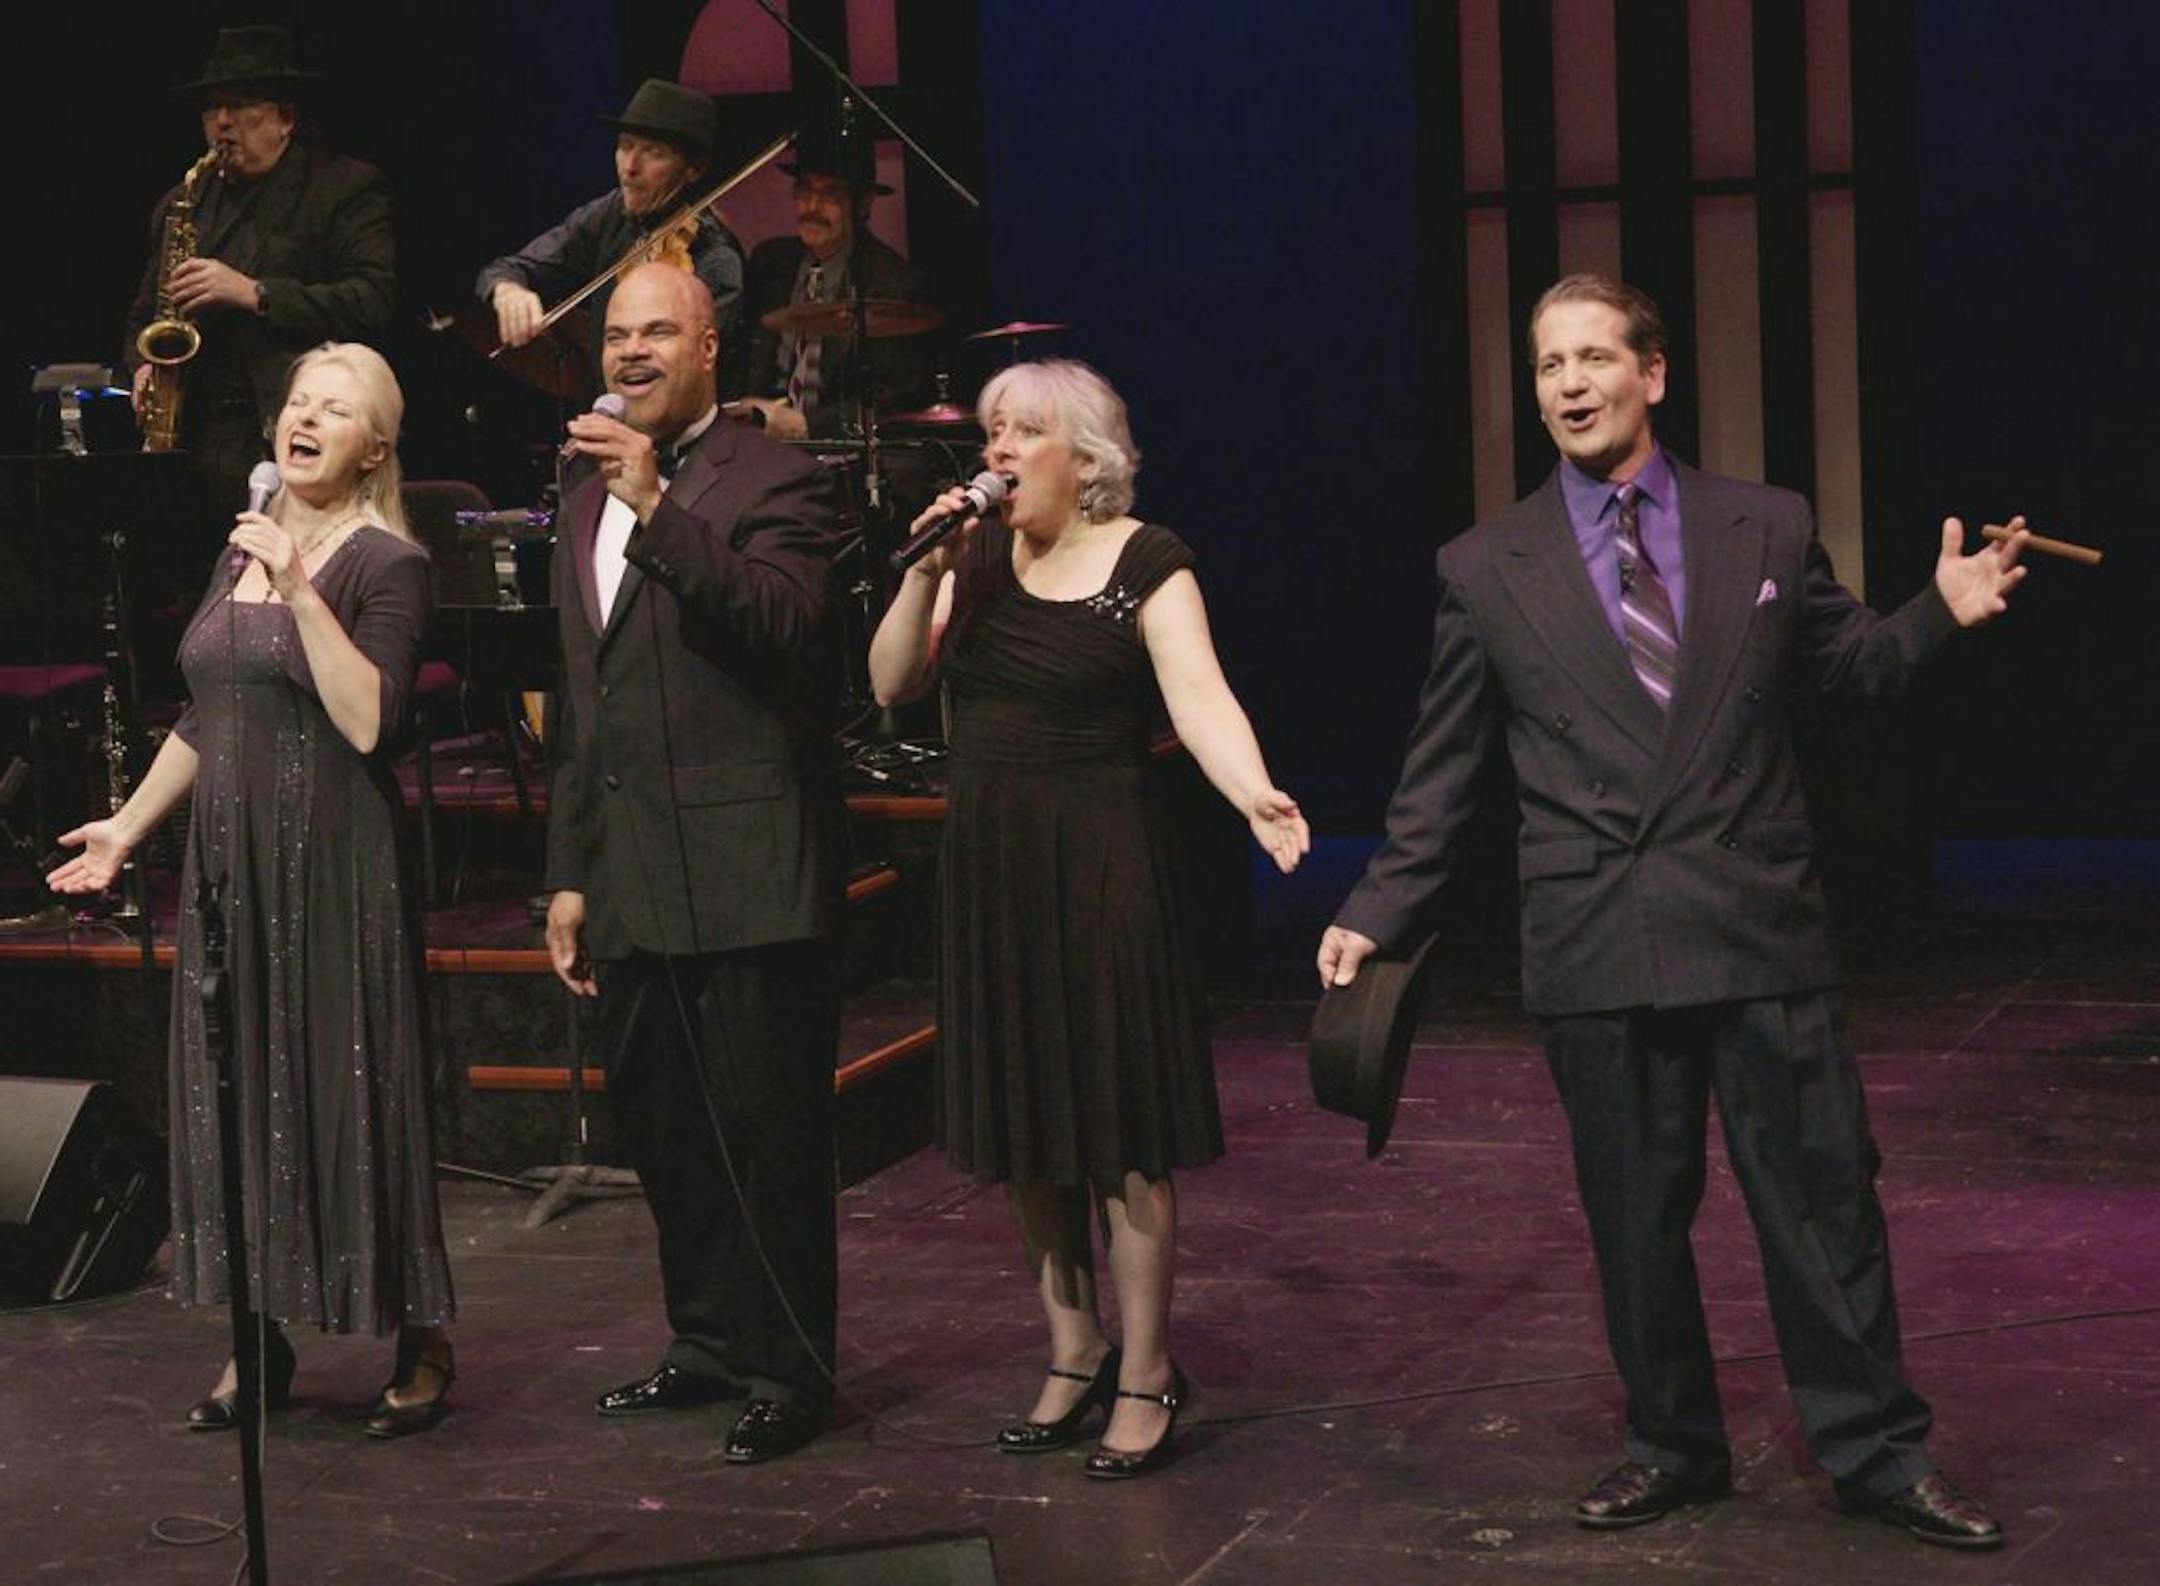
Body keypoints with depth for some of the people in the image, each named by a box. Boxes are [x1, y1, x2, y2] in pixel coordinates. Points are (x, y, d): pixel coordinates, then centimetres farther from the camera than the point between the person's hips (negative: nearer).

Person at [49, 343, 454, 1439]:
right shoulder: (244, 552, 14)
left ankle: (420, 1346, 7)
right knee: (241, 1092, 8)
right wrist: (129, 824, 18)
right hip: (232, 862, 7)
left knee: (350, 1090, -3)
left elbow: (369, 721, -20)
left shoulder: (385, 564, -8)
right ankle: (263, 1343, 17)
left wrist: (299, 591, -23)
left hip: (335, 866, -7)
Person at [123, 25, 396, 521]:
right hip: (195, 440, 5)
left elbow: (374, 303, -10)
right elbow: (143, 316, 30)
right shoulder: (181, 205, 21)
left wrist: (254, 293, -16)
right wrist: (144, 368, 6)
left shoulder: (346, 188, 3)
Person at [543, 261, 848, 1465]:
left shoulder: (770, 482, -5)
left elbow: (786, 623, -24)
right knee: (665, 1127, 14)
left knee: (767, 1130, -2)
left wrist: (660, 511, -27)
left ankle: (790, 1370, 8)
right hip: (635, 888, 8)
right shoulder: (591, 505, 18)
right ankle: (712, 1342, 27)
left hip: (748, 879, -8)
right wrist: (570, 876, 20)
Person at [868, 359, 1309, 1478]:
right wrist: (927, 573, -9)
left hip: (1099, 866, -6)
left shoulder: (1144, 562, -7)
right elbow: (893, 683, 4)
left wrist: (1255, 795, -37)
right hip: (989, 866, 6)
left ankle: (1145, 1380, 6)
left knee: (1120, 1133, -3)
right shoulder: (977, 557, 9)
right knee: (1023, 1128, 10)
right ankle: (1074, 1355, 24)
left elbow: (1199, 697, -19)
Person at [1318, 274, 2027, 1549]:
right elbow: (1443, 771, 8)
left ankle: (1875, 1449, 17)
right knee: (1635, 1216, 9)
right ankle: (1674, 1447, 25)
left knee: (1823, 1194, 4)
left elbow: (1849, 667, 15)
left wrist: (1945, 611, -2)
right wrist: (1380, 914, 4)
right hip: (1596, 951, 0)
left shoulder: (1770, 529, 6)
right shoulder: (1486, 570, 5)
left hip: (1762, 928, 0)